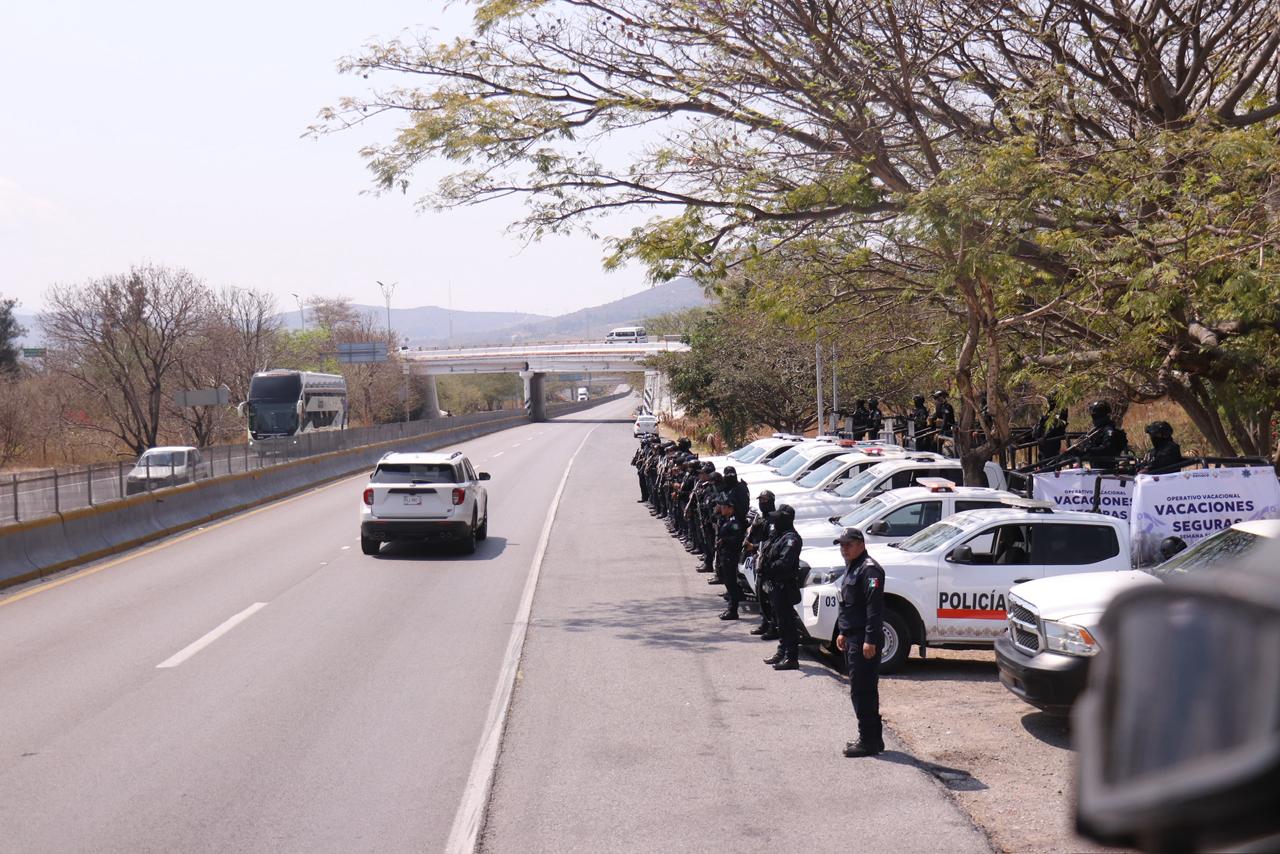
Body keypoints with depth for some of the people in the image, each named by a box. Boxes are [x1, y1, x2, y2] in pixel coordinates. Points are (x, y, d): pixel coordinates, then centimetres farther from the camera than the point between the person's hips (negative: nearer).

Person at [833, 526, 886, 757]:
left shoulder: (869, 569, -15)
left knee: (863, 691, -8)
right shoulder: (852, 569, 18)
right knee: (863, 691, 15)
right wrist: (842, 632, 24)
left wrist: (870, 640, -25)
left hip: (864, 641, -11)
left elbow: (874, 606, -22)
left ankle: (868, 742, -4)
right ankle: (873, 738, 23)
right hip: (853, 638, 11)